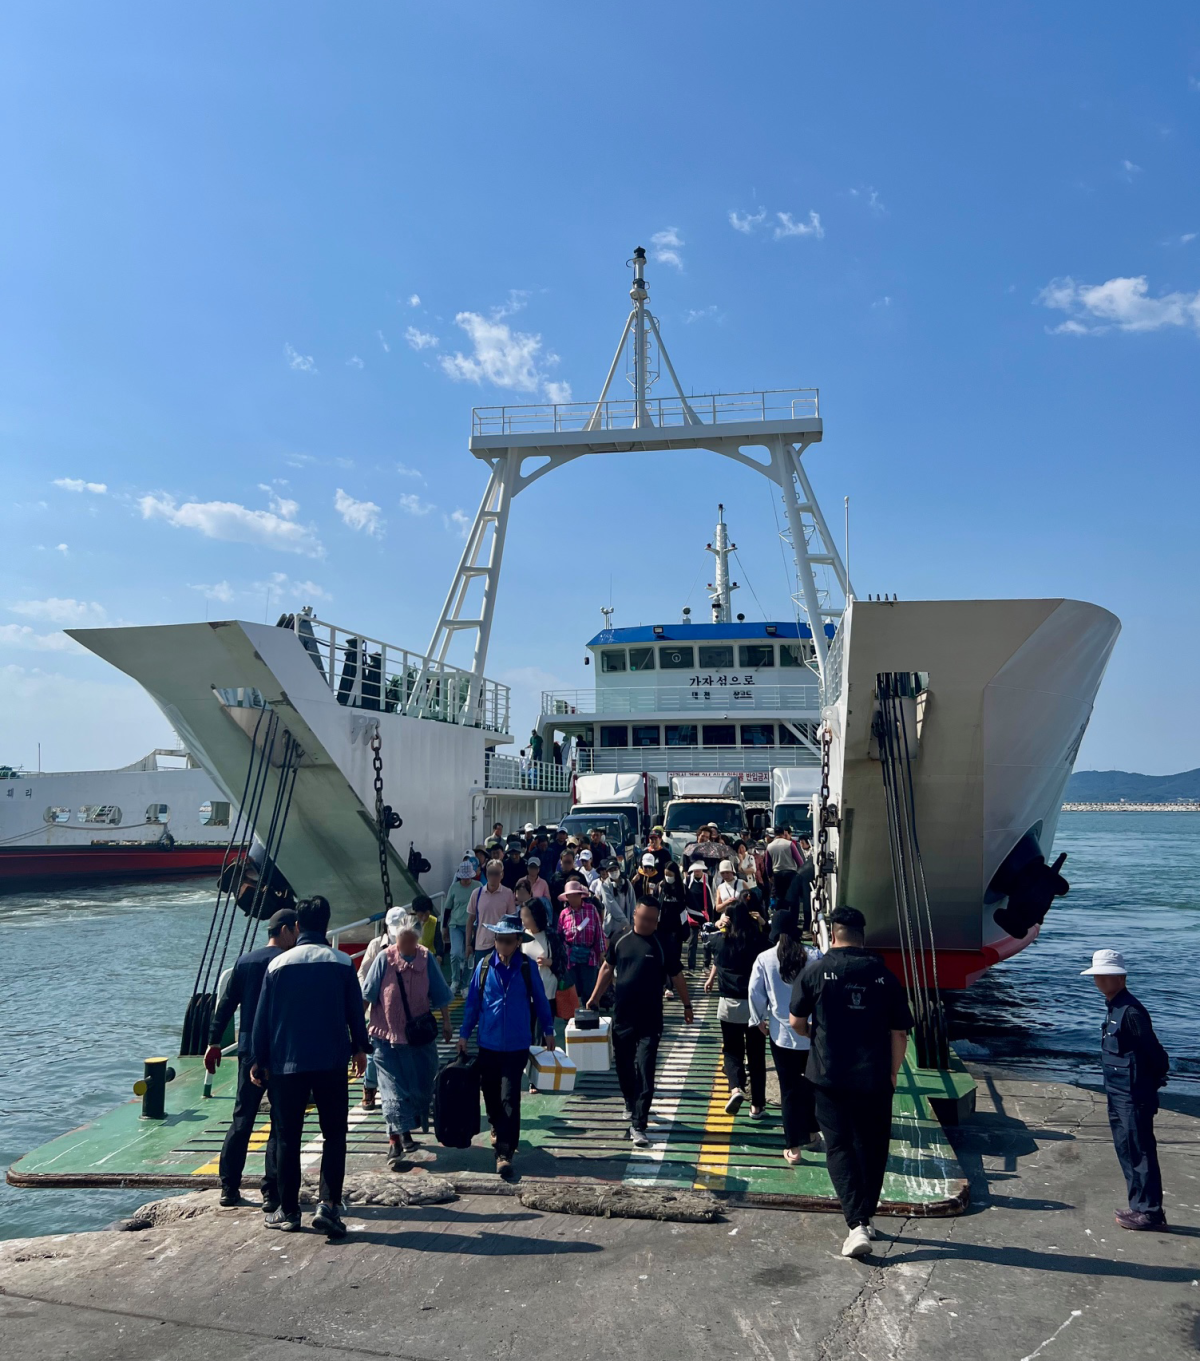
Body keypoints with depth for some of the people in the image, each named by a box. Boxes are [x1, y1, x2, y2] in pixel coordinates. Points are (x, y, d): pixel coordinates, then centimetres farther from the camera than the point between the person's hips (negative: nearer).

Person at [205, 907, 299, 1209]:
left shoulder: (244, 961, 8)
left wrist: (214, 1042, 14)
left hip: (249, 1051, 6)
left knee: (241, 1119, 15)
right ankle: (272, 1193, 2)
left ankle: (229, 1188, 18)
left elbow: (225, 1004, 8)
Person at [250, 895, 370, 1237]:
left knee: (288, 1138, 11)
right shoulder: (342, 963, -3)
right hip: (332, 1063, 0)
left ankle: (288, 1211, 18)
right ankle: (328, 1205, -4)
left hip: (286, 1064, 1)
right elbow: (355, 1011, 4)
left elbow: (262, 1017, 2)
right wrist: (360, 1048, 19)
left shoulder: (277, 965, -2)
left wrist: (259, 1060, 13)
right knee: (334, 1135, 8)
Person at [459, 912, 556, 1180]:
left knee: (510, 1098, -6)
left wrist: (548, 1030, 10)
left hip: (517, 1044, -2)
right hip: (488, 1043, 2)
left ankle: (505, 1153, -1)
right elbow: (472, 1001, 3)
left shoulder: (527, 967, -8)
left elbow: (540, 999, 4)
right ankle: (497, 1127, 46)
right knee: (490, 1092, 17)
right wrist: (464, 1034, 5)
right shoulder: (484, 966, -5)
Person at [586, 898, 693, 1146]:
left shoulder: (662, 945, -6)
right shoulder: (621, 941, 1)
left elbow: (677, 977, 2)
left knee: (645, 1072, -6)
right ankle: (631, 1104, 42)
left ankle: (638, 1125, -1)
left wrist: (687, 1005, 6)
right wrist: (595, 997, 6)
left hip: (650, 1021, -3)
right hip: (621, 1017, 3)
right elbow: (607, 969, 10)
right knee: (623, 1066, 17)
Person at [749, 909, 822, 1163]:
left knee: (789, 1088, 7)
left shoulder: (764, 959, -8)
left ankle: (793, 1147, 11)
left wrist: (759, 1020, 11)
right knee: (812, 1083, 21)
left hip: (781, 1032, -1)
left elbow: (755, 992, -4)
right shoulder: (814, 957, -8)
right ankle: (811, 1134, 34)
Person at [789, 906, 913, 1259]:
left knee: (839, 1147, 6)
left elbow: (796, 1022, -1)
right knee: (872, 1148, 17)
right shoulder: (884, 975, -2)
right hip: (875, 1077, 2)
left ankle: (856, 1225, -6)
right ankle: (866, 1218, 29)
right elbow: (900, 1032, 1)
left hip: (830, 1075, -2)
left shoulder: (815, 971, -7)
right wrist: (892, 1074, 12)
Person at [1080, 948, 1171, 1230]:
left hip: (1133, 1098, -10)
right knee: (1127, 1153, 17)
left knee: (1140, 1153, -1)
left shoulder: (1131, 1011, -20)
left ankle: (1150, 1212, 8)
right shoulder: (1113, 1007, 10)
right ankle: (1140, 1207, 27)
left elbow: (1155, 1053, -19)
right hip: (1118, 1094, 10)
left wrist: (1151, 1083, -6)